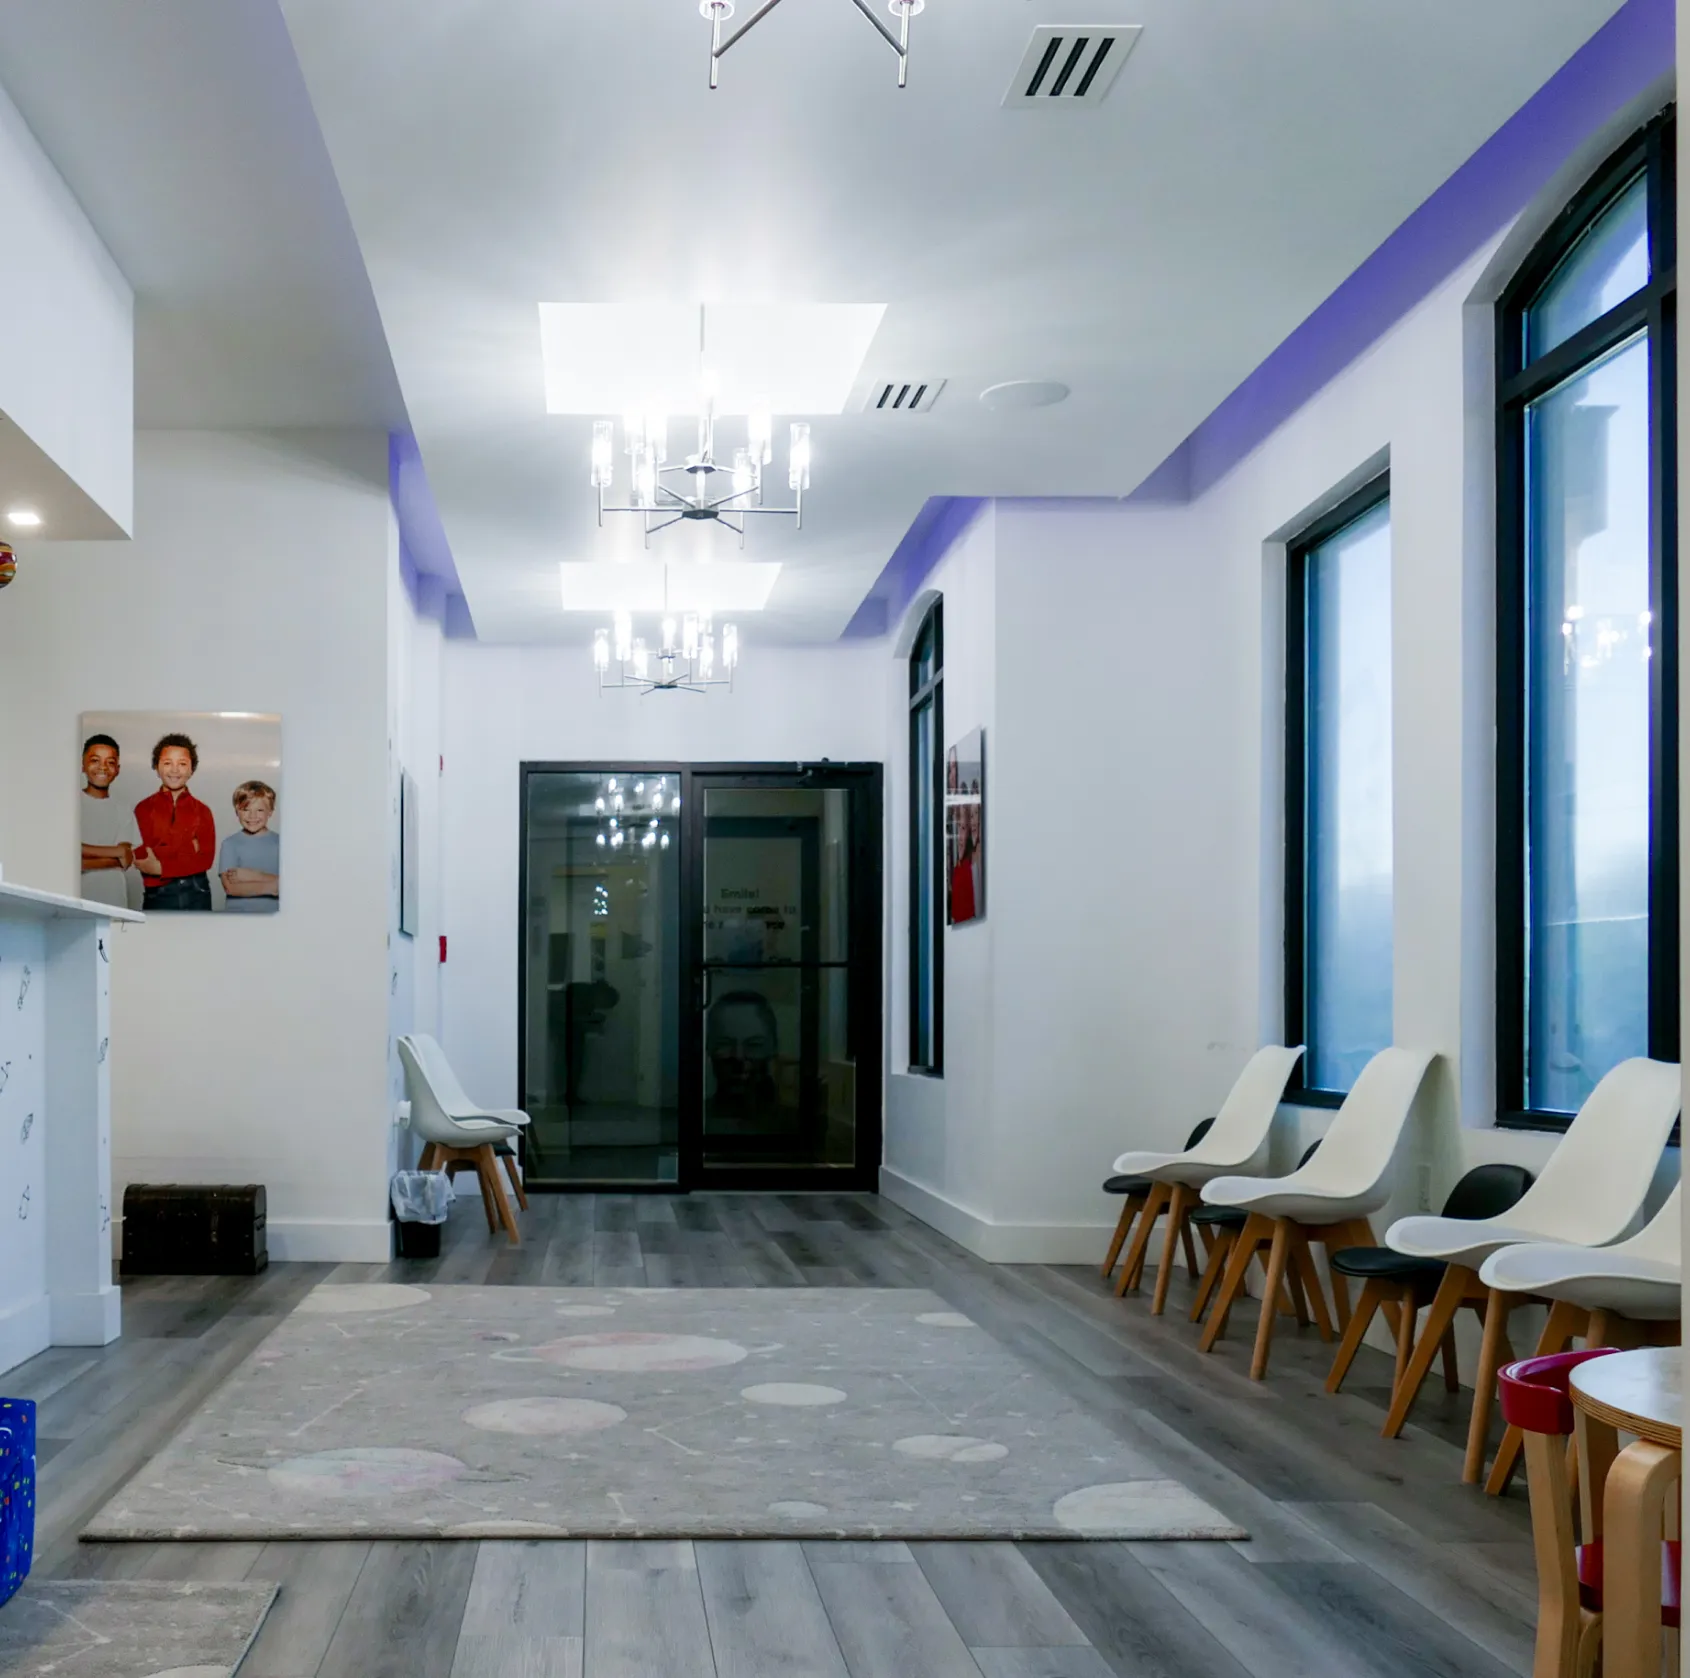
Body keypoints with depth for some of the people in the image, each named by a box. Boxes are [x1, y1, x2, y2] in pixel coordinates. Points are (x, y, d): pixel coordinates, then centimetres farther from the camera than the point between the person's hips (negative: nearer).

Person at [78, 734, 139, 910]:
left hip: (114, 904, 2)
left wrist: (83, 864, -12)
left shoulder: (124, 812, 12)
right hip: (74, 902, -2)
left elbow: (126, 861, -1)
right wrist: (115, 852, -6)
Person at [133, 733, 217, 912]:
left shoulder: (201, 811, 7)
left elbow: (205, 858, -4)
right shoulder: (143, 809, 3)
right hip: (158, 895, -1)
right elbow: (142, 856, -7)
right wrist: (187, 847, -7)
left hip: (196, 893, 1)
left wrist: (161, 866, -13)